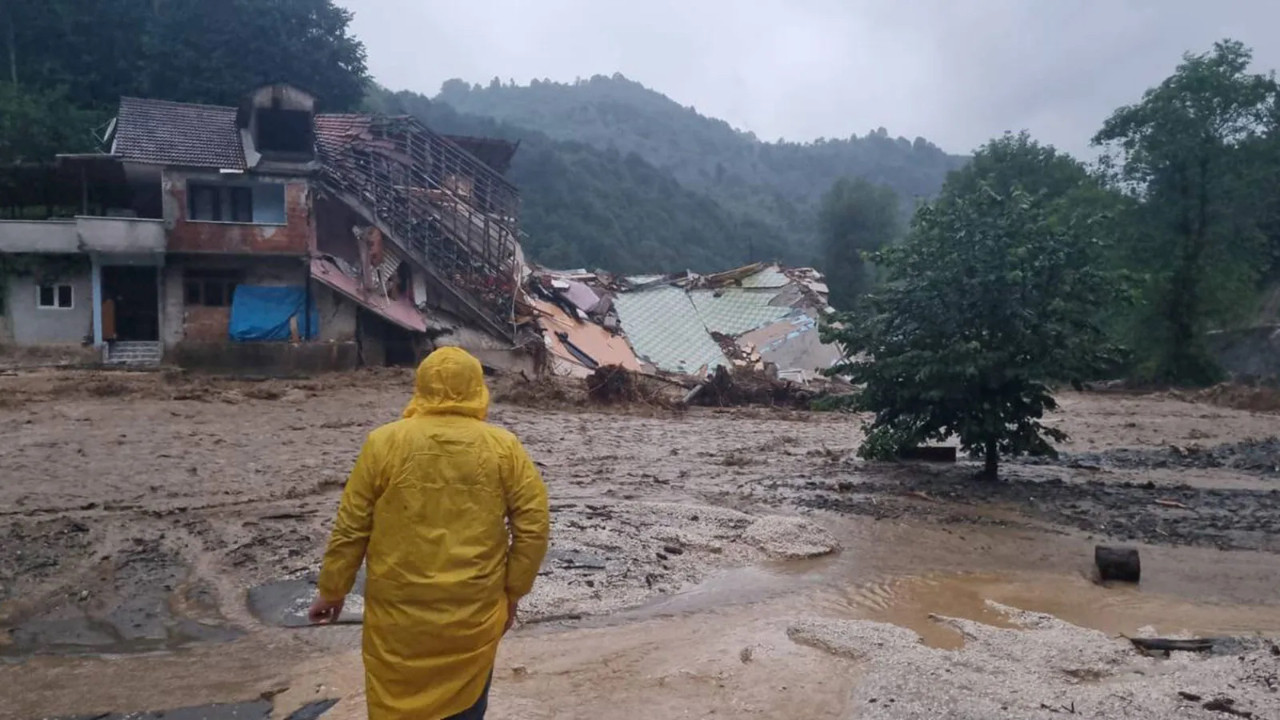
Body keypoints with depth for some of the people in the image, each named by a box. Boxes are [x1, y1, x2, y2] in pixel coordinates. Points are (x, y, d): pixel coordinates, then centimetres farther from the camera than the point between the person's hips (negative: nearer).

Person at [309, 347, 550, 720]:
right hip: (475, 612, 1)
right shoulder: (504, 448, -4)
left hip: (399, 611, 0)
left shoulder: (384, 442, -6)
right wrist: (513, 591, 8)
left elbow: (351, 527, -2)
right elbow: (534, 526, -3)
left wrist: (331, 590, 10)